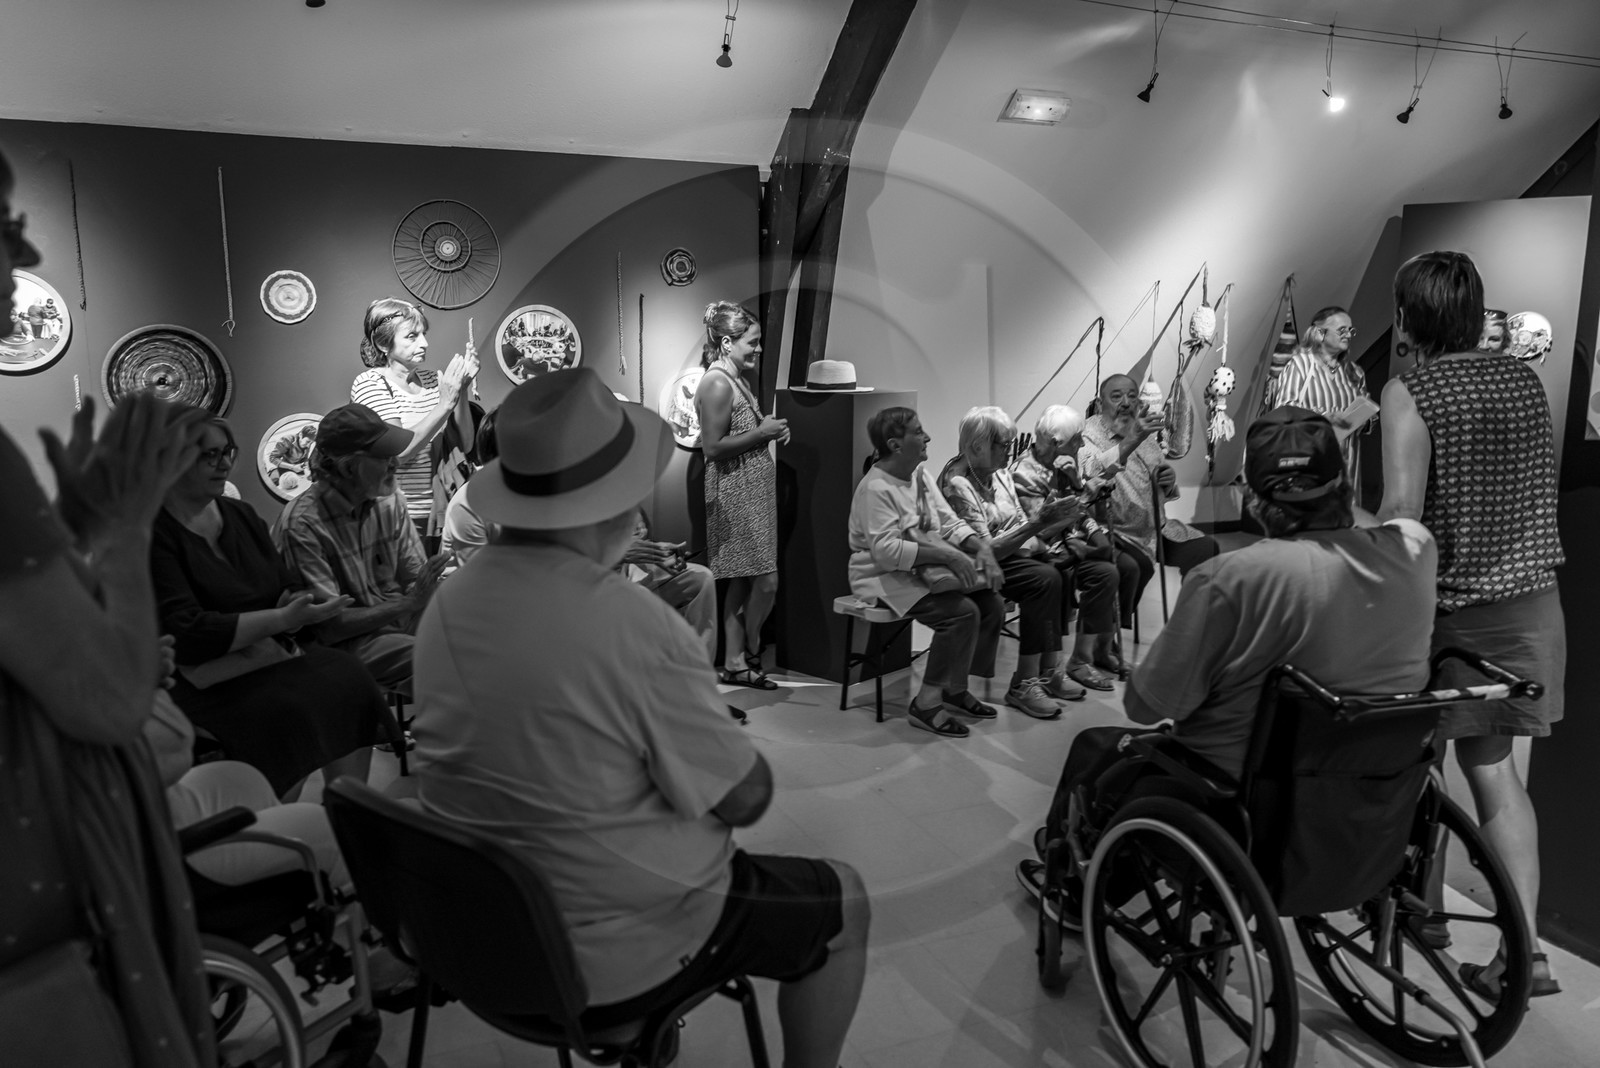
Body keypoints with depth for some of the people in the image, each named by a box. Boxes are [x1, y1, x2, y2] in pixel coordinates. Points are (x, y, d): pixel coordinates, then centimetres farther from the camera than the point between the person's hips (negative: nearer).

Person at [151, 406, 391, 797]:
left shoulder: (242, 515, 16)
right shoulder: (153, 535, -8)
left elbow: (283, 591, 17)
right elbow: (187, 632, -17)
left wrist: (305, 601, -7)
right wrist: (281, 619, -20)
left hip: (271, 653, 7)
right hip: (206, 675, -6)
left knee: (351, 678, -19)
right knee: (289, 709, -32)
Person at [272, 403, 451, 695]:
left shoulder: (390, 500, 2)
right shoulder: (300, 525, -17)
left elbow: (414, 577, 5)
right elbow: (329, 626, -17)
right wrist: (409, 603, -24)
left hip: (400, 619, 6)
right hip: (346, 642, -6)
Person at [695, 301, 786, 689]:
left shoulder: (737, 379, 15)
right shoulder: (717, 384, -15)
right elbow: (713, 447, -19)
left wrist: (771, 429, 7)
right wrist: (762, 433, -16)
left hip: (753, 490, 10)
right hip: (735, 493, -10)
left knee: (742, 581, 11)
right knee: (766, 581, -7)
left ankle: (734, 662, 18)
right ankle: (751, 654, 12)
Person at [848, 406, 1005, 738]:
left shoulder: (920, 473, 9)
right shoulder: (876, 488, -19)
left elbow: (948, 523, 9)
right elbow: (886, 550, -28)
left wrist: (981, 547, -10)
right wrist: (946, 554, -30)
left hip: (922, 570, 9)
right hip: (885, 575, -9)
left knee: (992, 605, -4)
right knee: (962, 612, -25)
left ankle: (955, 689, 9)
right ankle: (926, 704, -14)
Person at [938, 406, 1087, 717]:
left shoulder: (1000, 473, 9)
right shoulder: (957, 483, -17)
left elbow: (1024, 534, 11)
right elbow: (985, 549, -21)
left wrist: (1058, 523, -8)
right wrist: (1037, 523, -24)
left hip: (1011, 554, 8)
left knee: (1057, 573, -17)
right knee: (1045, 579, -25)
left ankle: (1050, 672, -11)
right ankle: (1024, 684, -20)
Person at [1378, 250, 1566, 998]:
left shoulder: (1410, 392, -14)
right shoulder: (1524, 380, 6)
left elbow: (1401, 509, -22)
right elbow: (1540, 487, 13)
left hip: (1453, 605, -6)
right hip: (1531, 600, 6)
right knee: (1492, 765, 12)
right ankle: (1523, 946, 12)